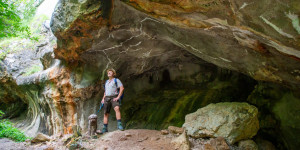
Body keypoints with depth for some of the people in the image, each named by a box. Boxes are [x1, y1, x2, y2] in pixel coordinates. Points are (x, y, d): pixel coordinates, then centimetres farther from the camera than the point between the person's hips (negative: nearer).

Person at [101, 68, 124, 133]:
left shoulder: (116, 80, 3)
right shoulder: (106, 82, 23)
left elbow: (122, 88, -8)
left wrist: (118, 97, -15)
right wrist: (103, 98, 15)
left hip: (114, 98, -6)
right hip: (107, 98, 6)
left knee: (117, 108, -30)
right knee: (106, 113, 2)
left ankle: (119, 125, -34)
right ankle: (105, 128, 7)